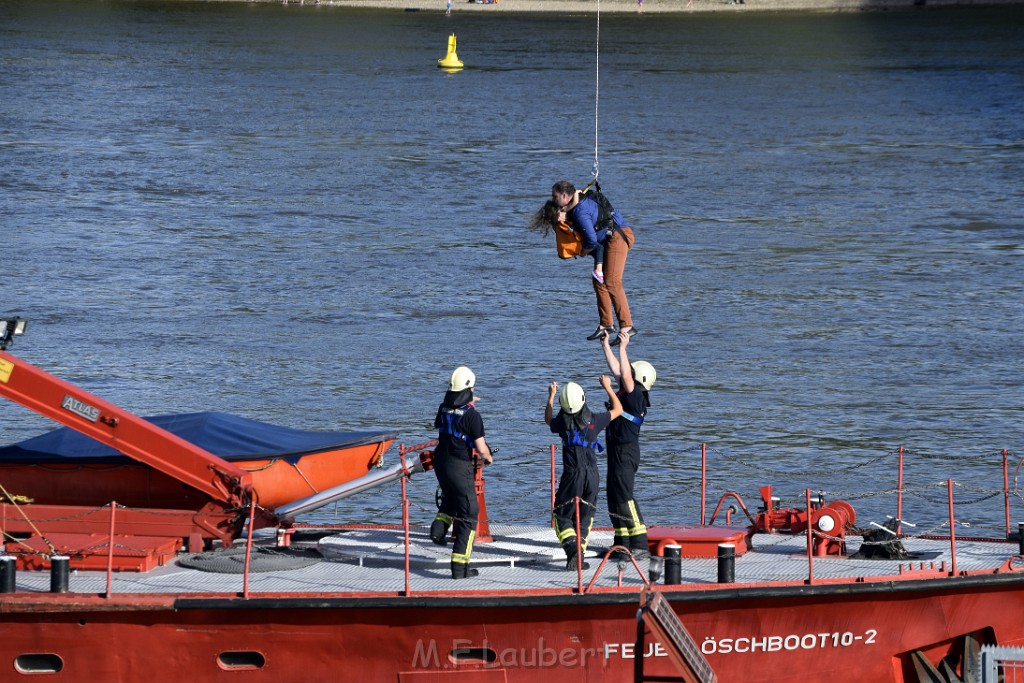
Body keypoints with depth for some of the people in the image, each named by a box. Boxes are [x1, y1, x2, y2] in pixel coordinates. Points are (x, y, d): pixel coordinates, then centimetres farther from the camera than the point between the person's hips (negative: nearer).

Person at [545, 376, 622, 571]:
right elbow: (618, 410, 13)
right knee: (584, 518, 12)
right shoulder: (594, 421, -5)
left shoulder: (563, 422, -5)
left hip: (571, 475, -1)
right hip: (592, 476, 1)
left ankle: (572, 550, -17)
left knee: (562, 516, 6)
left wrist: (551, 396, 32)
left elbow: (548, 419, 21)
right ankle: (579, 555, 4)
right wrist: (607, 387, 23)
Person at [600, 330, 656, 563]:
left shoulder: (636, 396, -15)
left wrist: (623, 348, -27)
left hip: (625, 452, -10)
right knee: (614, 498, 12)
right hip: (617, 450, 10)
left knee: (624, 497, -14)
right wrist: (606, 345, 18)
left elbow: (625, 375, -28)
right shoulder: (630, 393, 10)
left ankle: (640, 546, -16)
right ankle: (623, 544, 16)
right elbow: (616, 369, 18)